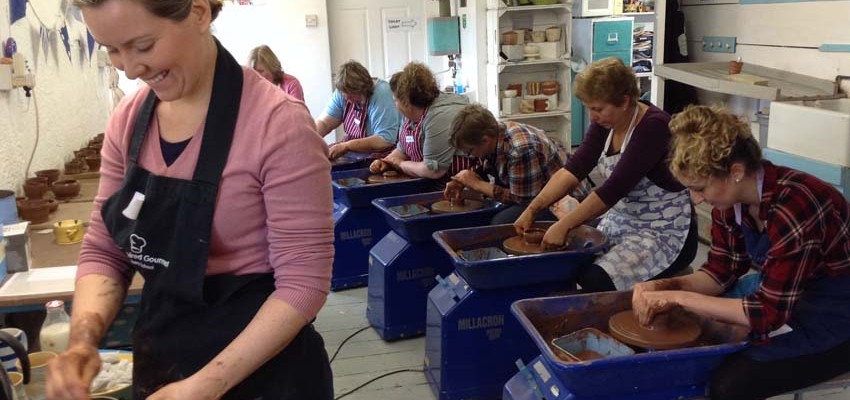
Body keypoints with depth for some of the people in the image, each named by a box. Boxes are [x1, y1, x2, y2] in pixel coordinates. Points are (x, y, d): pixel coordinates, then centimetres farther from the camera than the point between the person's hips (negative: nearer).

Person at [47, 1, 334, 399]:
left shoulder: (278, 123, -20)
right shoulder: (128, 119, -2)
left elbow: (303, 281, -19)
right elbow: (104, 250, 4)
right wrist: (83, 341, -12)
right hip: (157, 361, 6)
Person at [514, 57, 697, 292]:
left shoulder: (654, 126, -22)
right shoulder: (606, 122, 1)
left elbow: (615, 187, -27)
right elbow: (574, 169, -6)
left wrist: (563, 226, -28)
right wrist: (532, 209, -17)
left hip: (666, 232, -7)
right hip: (621, 223, 8)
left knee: (596, 280, -28)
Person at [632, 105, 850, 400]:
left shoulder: (793, 208, -32)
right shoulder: (731, 198, -9)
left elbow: (768, 314, -29)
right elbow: (720, 273, 2)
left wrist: (678, 298, -25)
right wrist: (665, 286, -15)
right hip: (779, 294, 7)